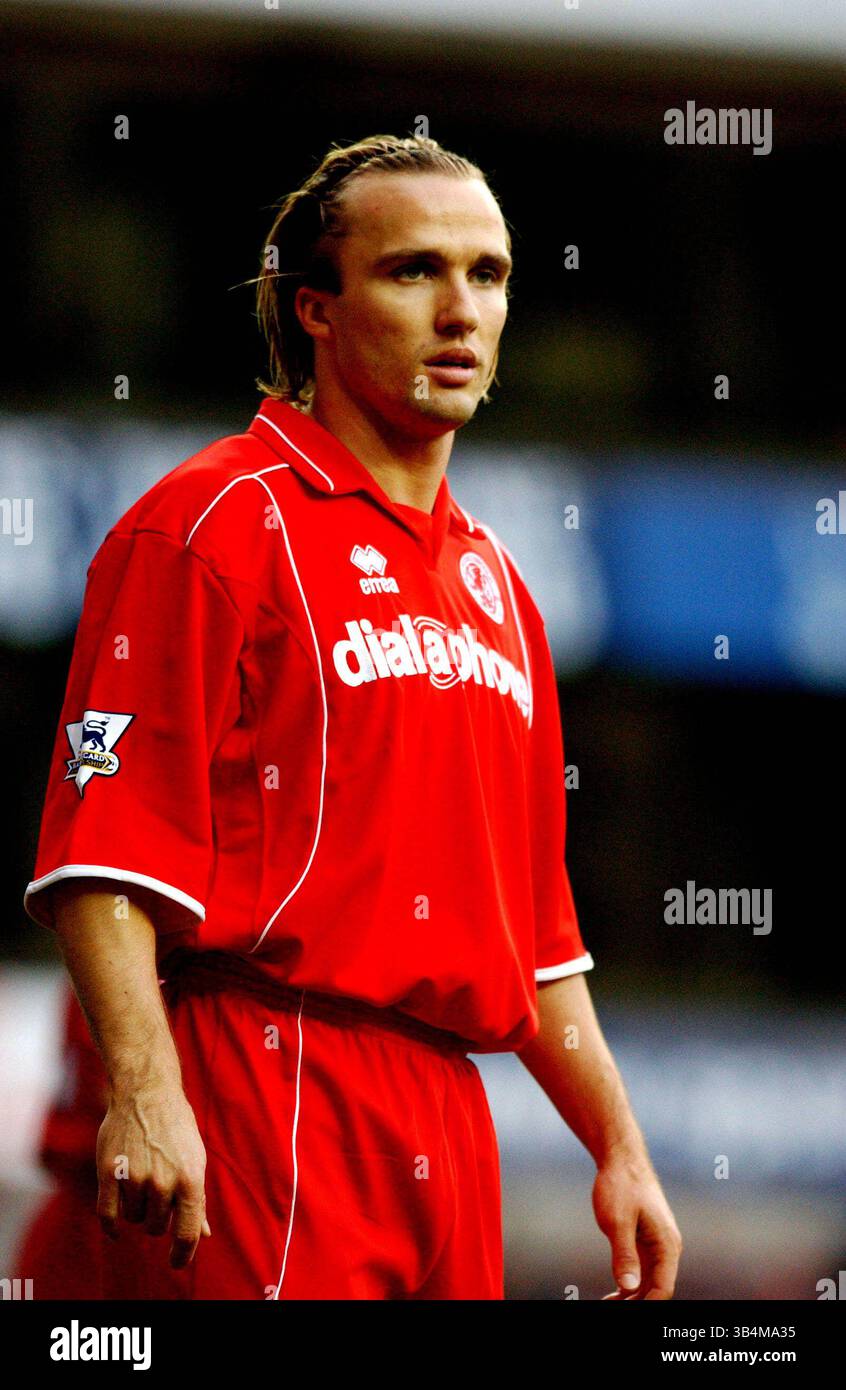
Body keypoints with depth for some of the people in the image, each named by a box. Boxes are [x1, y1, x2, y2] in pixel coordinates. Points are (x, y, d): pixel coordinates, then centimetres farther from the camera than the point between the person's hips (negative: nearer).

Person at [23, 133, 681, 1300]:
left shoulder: (491, 579, 21)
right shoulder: (213, 524, -4)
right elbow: (102, 856, -14)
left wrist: (619, 1148, 19)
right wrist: (144, 1090, -25)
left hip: (450, 1129, 8)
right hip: (262, 1105, -8)